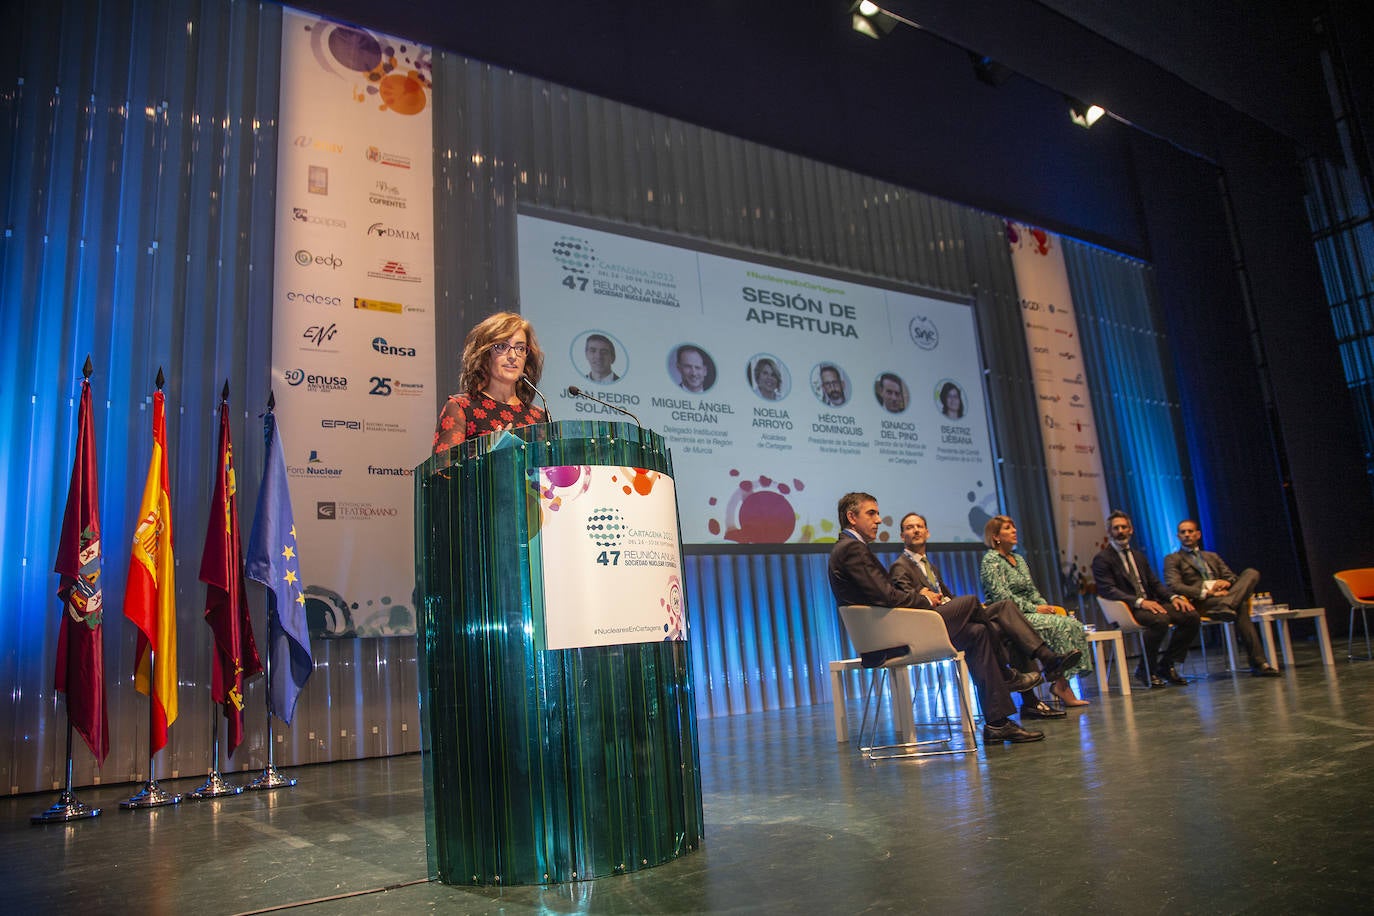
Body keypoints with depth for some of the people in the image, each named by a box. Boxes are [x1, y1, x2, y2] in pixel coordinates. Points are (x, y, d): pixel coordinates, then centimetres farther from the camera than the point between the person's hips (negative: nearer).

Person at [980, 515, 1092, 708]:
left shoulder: (1019, 559, 21)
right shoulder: (991, 560, -6)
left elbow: (1032, 591, 20)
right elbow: (1001, 596, -16)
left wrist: (1047, 607, 0)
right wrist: (1035, 609, -16)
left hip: (1028, 613, 8)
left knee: (1073, 625, -14)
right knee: (1060, 625, -26)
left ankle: (1061, 682, -18)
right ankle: (1060, 684, -19)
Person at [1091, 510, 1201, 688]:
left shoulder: (1138, 556, 23)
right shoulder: (1102, 559, -2)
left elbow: (1155, 583, 19)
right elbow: (1108, 590, -14)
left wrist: (1173, 597, -2)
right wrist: (1140, 602, -25)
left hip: (1149, 604, 7)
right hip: (1126, 610, -7)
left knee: (1192, 616, -12)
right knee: (1160, 619, -34)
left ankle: (1166, 665, -2)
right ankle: (1145, 670, -15)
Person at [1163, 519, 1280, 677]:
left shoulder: (1212, 557, 34)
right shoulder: (1172, 559, 13)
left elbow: (1231, 576, 23)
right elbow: (1174, 586, -5)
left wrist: (1226, 582, -5)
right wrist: (1206, 592, -17)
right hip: (1200, 602, -6)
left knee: (1251, 573, -22)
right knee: (1240, 607, -34)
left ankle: (1227, 606, -44)